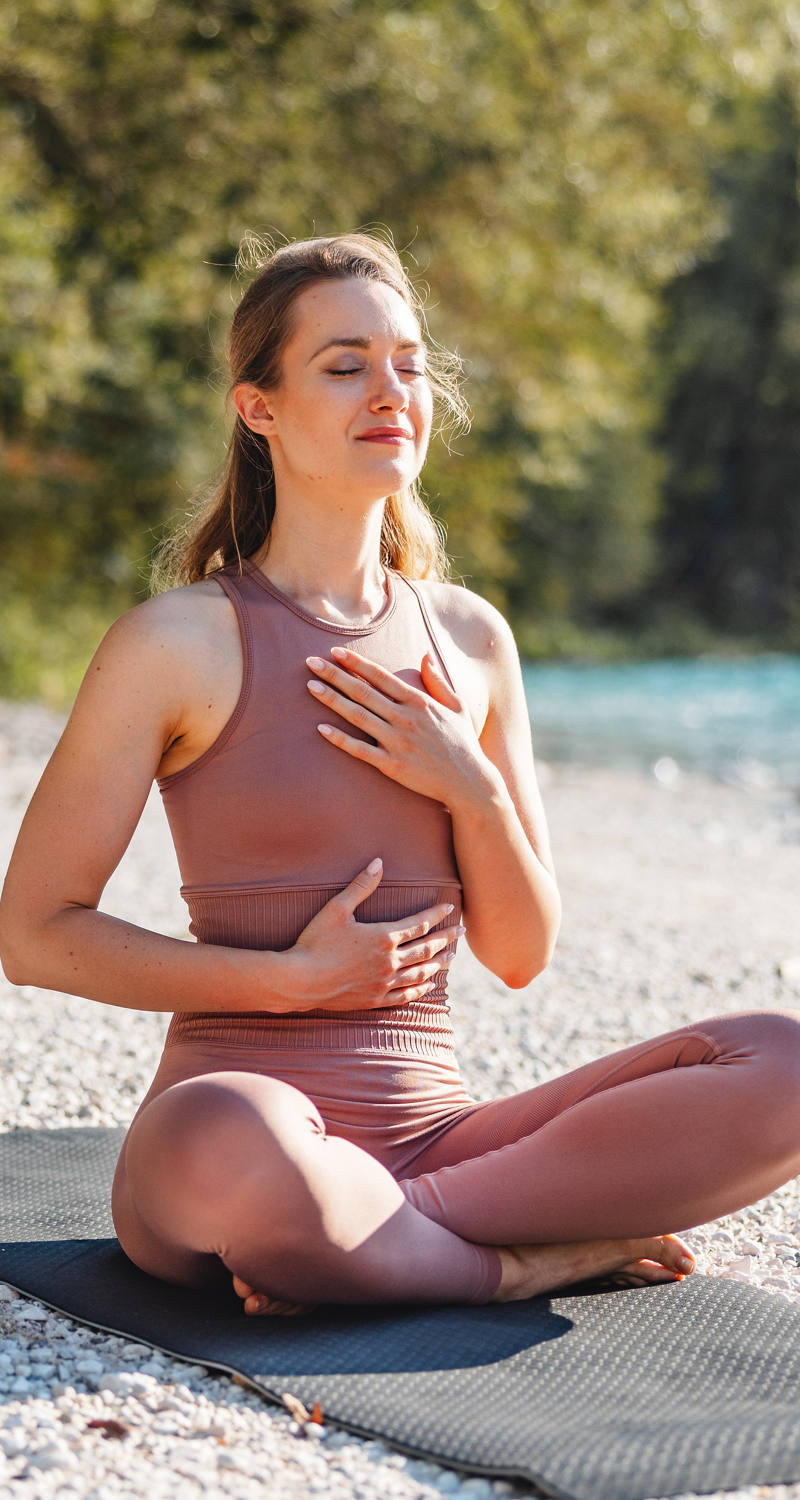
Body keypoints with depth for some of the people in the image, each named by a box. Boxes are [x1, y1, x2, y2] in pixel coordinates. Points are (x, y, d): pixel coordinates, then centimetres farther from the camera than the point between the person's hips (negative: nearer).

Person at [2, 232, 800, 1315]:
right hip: (256, 1118, -4)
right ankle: (542, 1256, -14)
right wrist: (293, 978, -10)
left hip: (432, 1131, 5)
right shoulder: (181, 642, -4)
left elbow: (520, 954, 12)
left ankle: (359, 1243, -16)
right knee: (225, 1137, -42)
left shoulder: (470, 637, 11)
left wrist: (471, 785, -6)